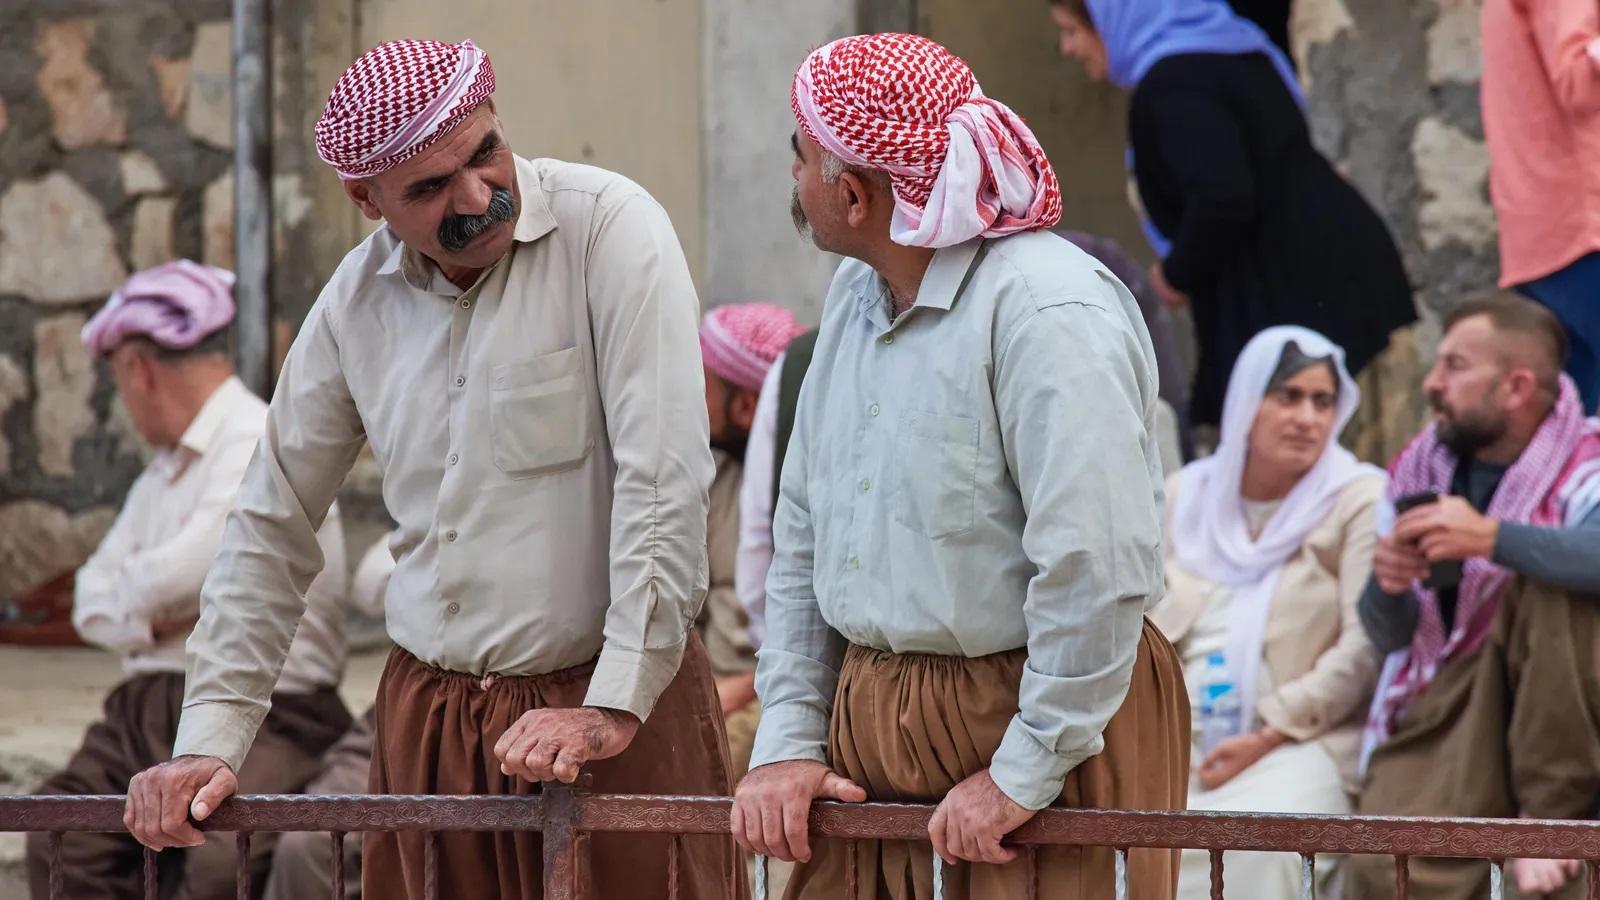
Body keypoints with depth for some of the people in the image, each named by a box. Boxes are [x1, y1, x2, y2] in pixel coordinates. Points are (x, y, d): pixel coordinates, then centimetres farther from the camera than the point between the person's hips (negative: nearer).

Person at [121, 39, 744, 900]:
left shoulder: (607, 229, -11)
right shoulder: (358, 296, 5)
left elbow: (664, 481, -16)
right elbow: (272, 525, 13)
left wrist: (616, 706, -19)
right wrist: (210, 738, 8)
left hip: (608, 705, -4)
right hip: (425, 711, 4)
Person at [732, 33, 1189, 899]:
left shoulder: (1047, 309, -18)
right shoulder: (854, 297, 10)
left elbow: (1098, 571, -24)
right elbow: (801, 536, 14)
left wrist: (1025, 775, -19)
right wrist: (789, 739, 7)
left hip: (1044, 722, -7)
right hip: (868, 730, 8)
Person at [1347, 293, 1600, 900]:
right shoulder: (1420, 470, 7)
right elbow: (1390, 636, 10)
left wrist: (1489, 537, -37)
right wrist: (1387, 589, -13)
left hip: (1550, 708, -2)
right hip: (1445, 710, 2)